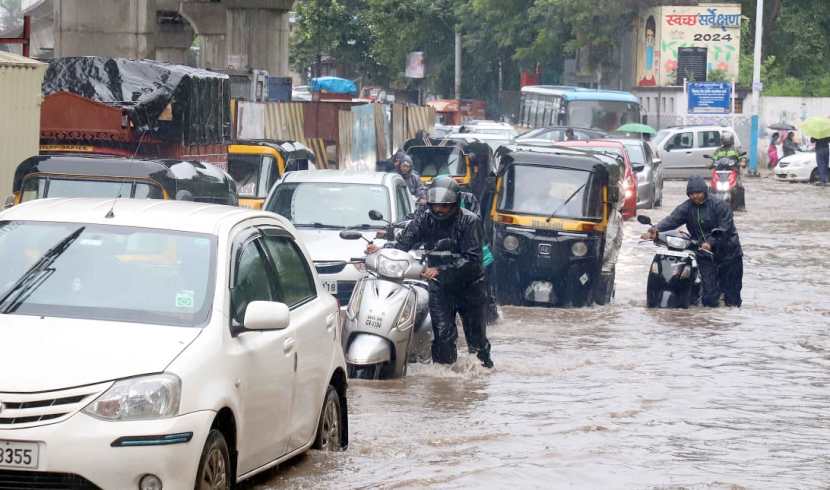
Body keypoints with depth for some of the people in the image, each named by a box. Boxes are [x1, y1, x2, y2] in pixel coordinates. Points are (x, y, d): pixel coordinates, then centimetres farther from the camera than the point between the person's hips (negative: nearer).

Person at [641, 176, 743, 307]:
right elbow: (672, 220, -14)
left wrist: (711, 242, -27)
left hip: (728, 252, -2)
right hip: (705, 255, 2)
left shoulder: (720, 206, -8)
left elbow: (724, 229, -14)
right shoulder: (687, 208, 1)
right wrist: (656, 230, -32)